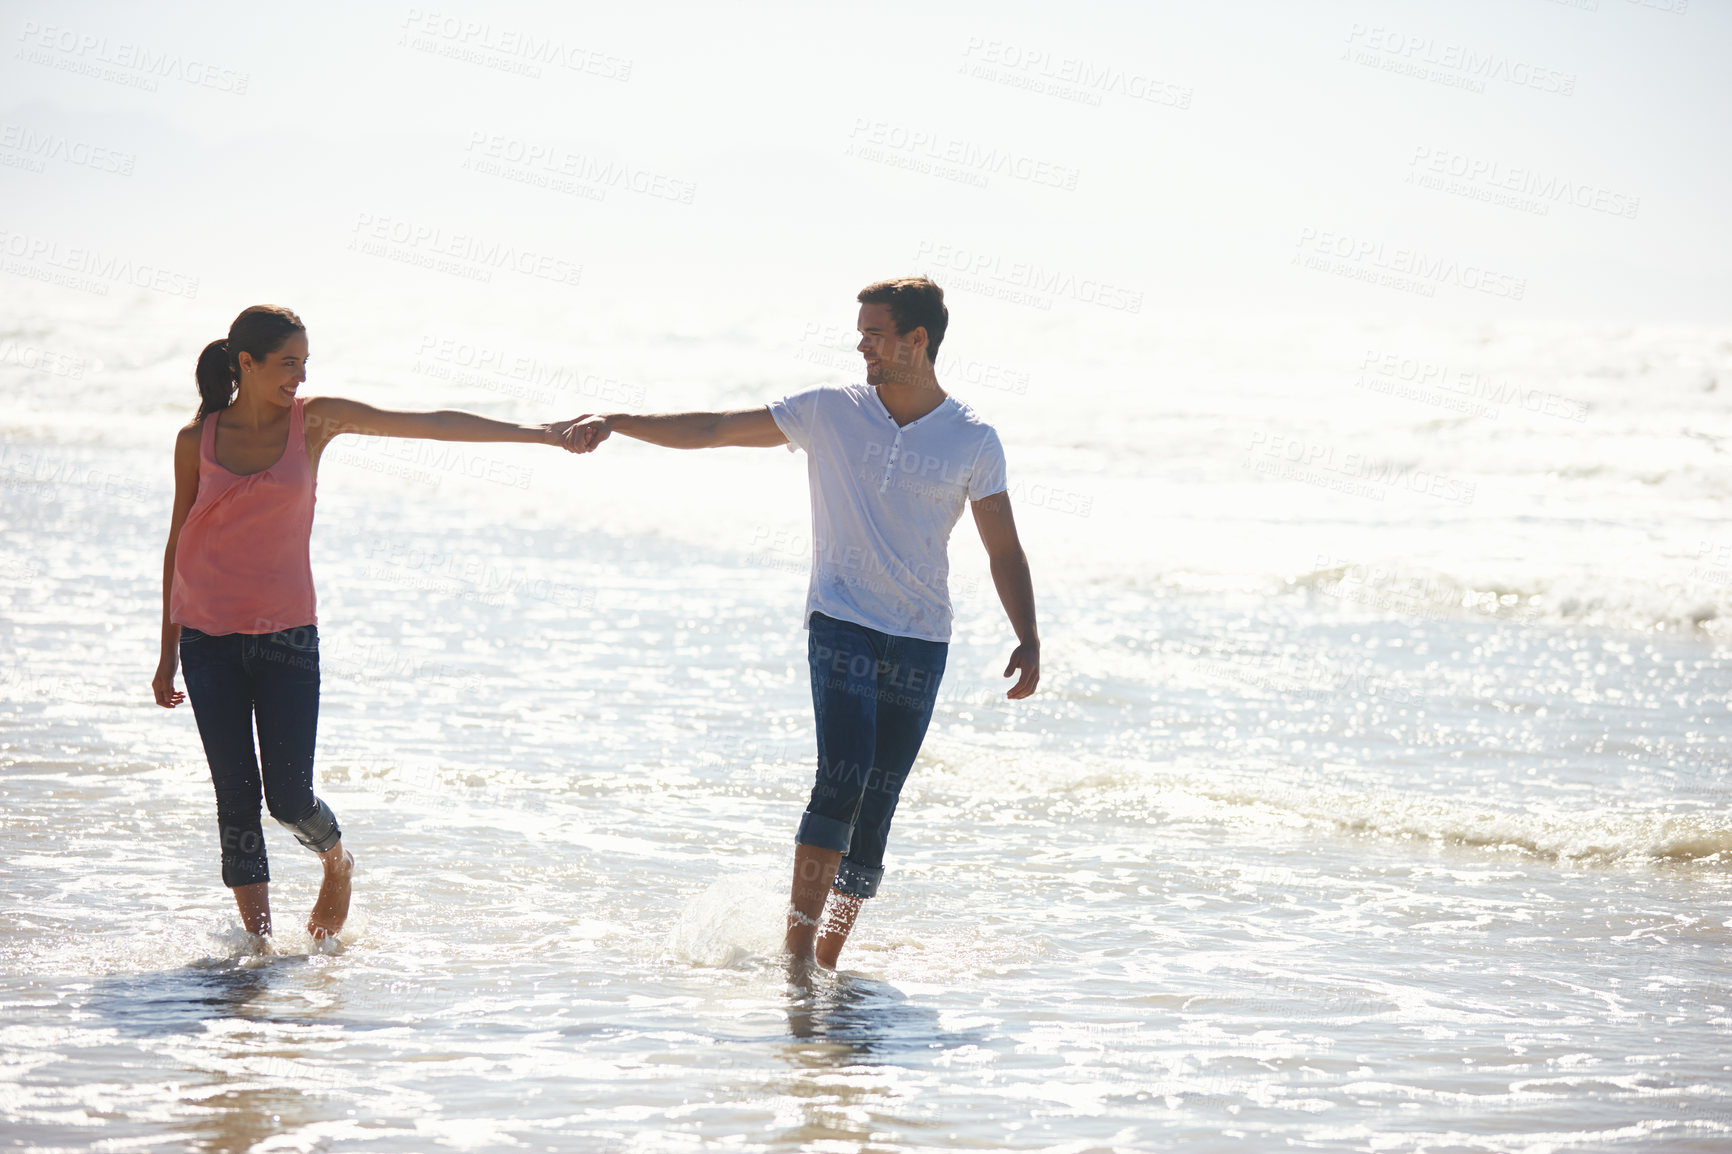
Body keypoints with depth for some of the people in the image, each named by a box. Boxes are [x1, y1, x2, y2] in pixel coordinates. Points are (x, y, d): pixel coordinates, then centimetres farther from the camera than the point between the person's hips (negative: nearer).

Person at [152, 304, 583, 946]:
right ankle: (258, 937, 9)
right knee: (236, 795, -1)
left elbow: (432, 425, 1)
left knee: (289, 799, -5)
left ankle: (337, 865, 28)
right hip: (208, 636, 0)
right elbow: (178, 543, 10)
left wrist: (537, 433, -1)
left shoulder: (313, 421, 1)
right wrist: (168, 652, 11)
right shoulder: (197, 441, 1)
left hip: (286, 633, 0)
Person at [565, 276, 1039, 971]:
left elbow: (1004, 551, 5)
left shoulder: (973, 441, 2)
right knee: (843, 778, -19)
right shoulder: (830, 413, 3)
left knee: (875, 807, 1)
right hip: (842, 626, -1)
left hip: (921, 643, 1)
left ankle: (827, 957, 11)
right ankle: (797, 945, -16)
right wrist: (614, 423, -3)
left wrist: (1029, 639, -8)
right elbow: (710, 431, 5)